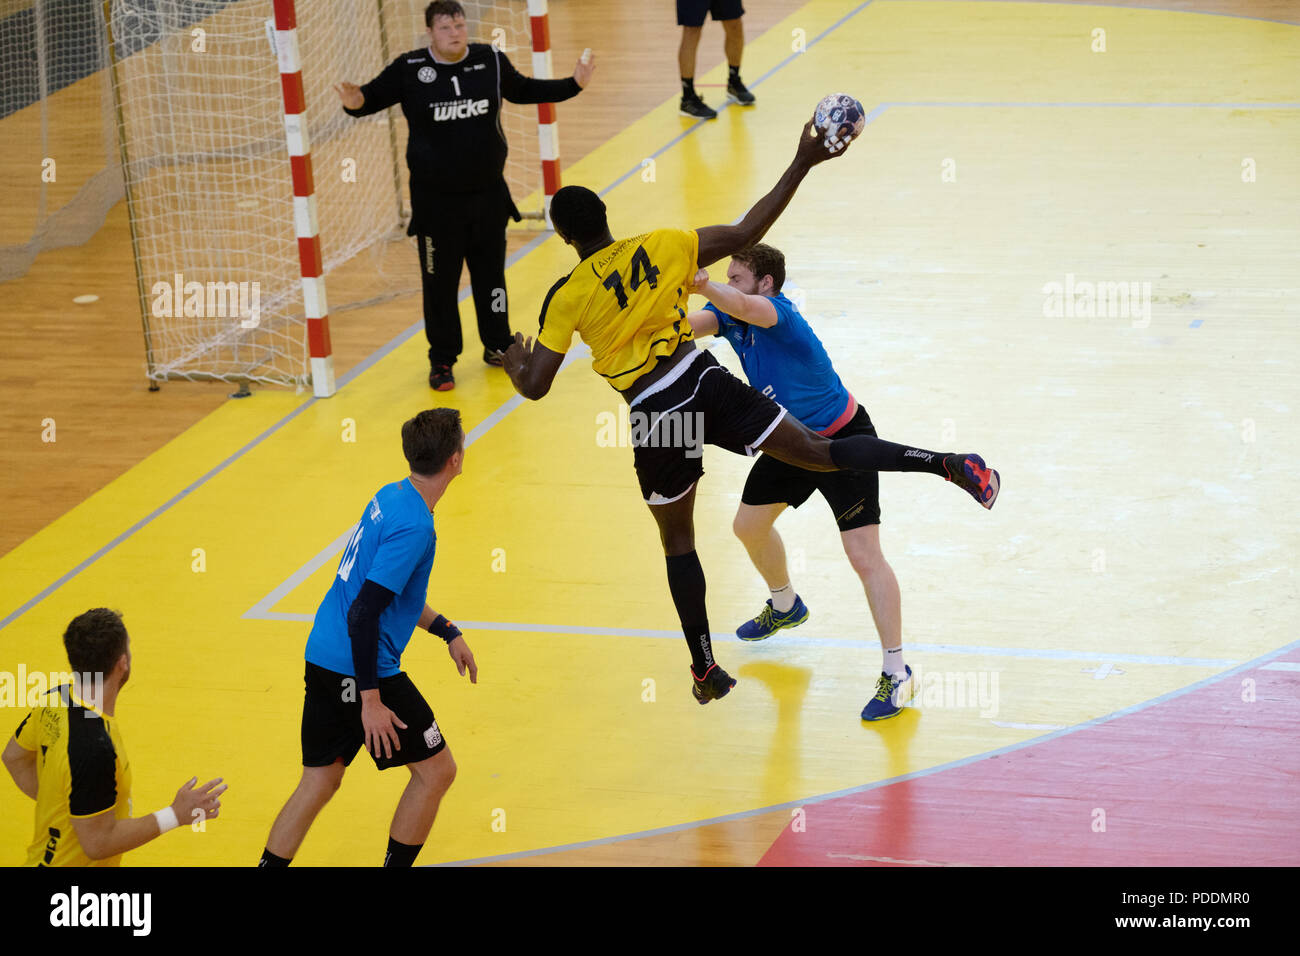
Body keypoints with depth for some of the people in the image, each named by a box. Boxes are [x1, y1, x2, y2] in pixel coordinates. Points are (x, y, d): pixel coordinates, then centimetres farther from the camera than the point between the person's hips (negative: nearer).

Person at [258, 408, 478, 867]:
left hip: (323, 656, 9)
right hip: (359, 668, -9)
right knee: (436, 770, 6)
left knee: (319, 782, 15)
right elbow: (363, 614, -24)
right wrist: (371, 700, -22)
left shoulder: (390, 497, 8)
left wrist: (447, 631, 25)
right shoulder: (414, 526, -20)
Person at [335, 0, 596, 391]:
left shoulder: (492, 61, -2)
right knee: (440, 282, 4)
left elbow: (524, 90, 14)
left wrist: (573, 84, 8)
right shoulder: (409, 70, -11)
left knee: (491, 272, 15)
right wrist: (356, 102, -26)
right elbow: (374, 95, -3)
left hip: (489, 195, 3)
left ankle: (498, 345, 33)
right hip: (435, 200, -3)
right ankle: (442, 361, 17)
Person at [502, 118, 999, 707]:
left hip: (655, 415, -2)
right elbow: (746, 233, -1)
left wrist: (513, 362, 17)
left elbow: (534, 387, -7)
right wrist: (802, 164, 3)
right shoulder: (660, 247, -2)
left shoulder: (568, 297, -8)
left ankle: (706, 671, 22)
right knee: (818, 452, 0)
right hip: (705, 381, 2)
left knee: (678, 541, 15)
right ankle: (951, 465, -17)